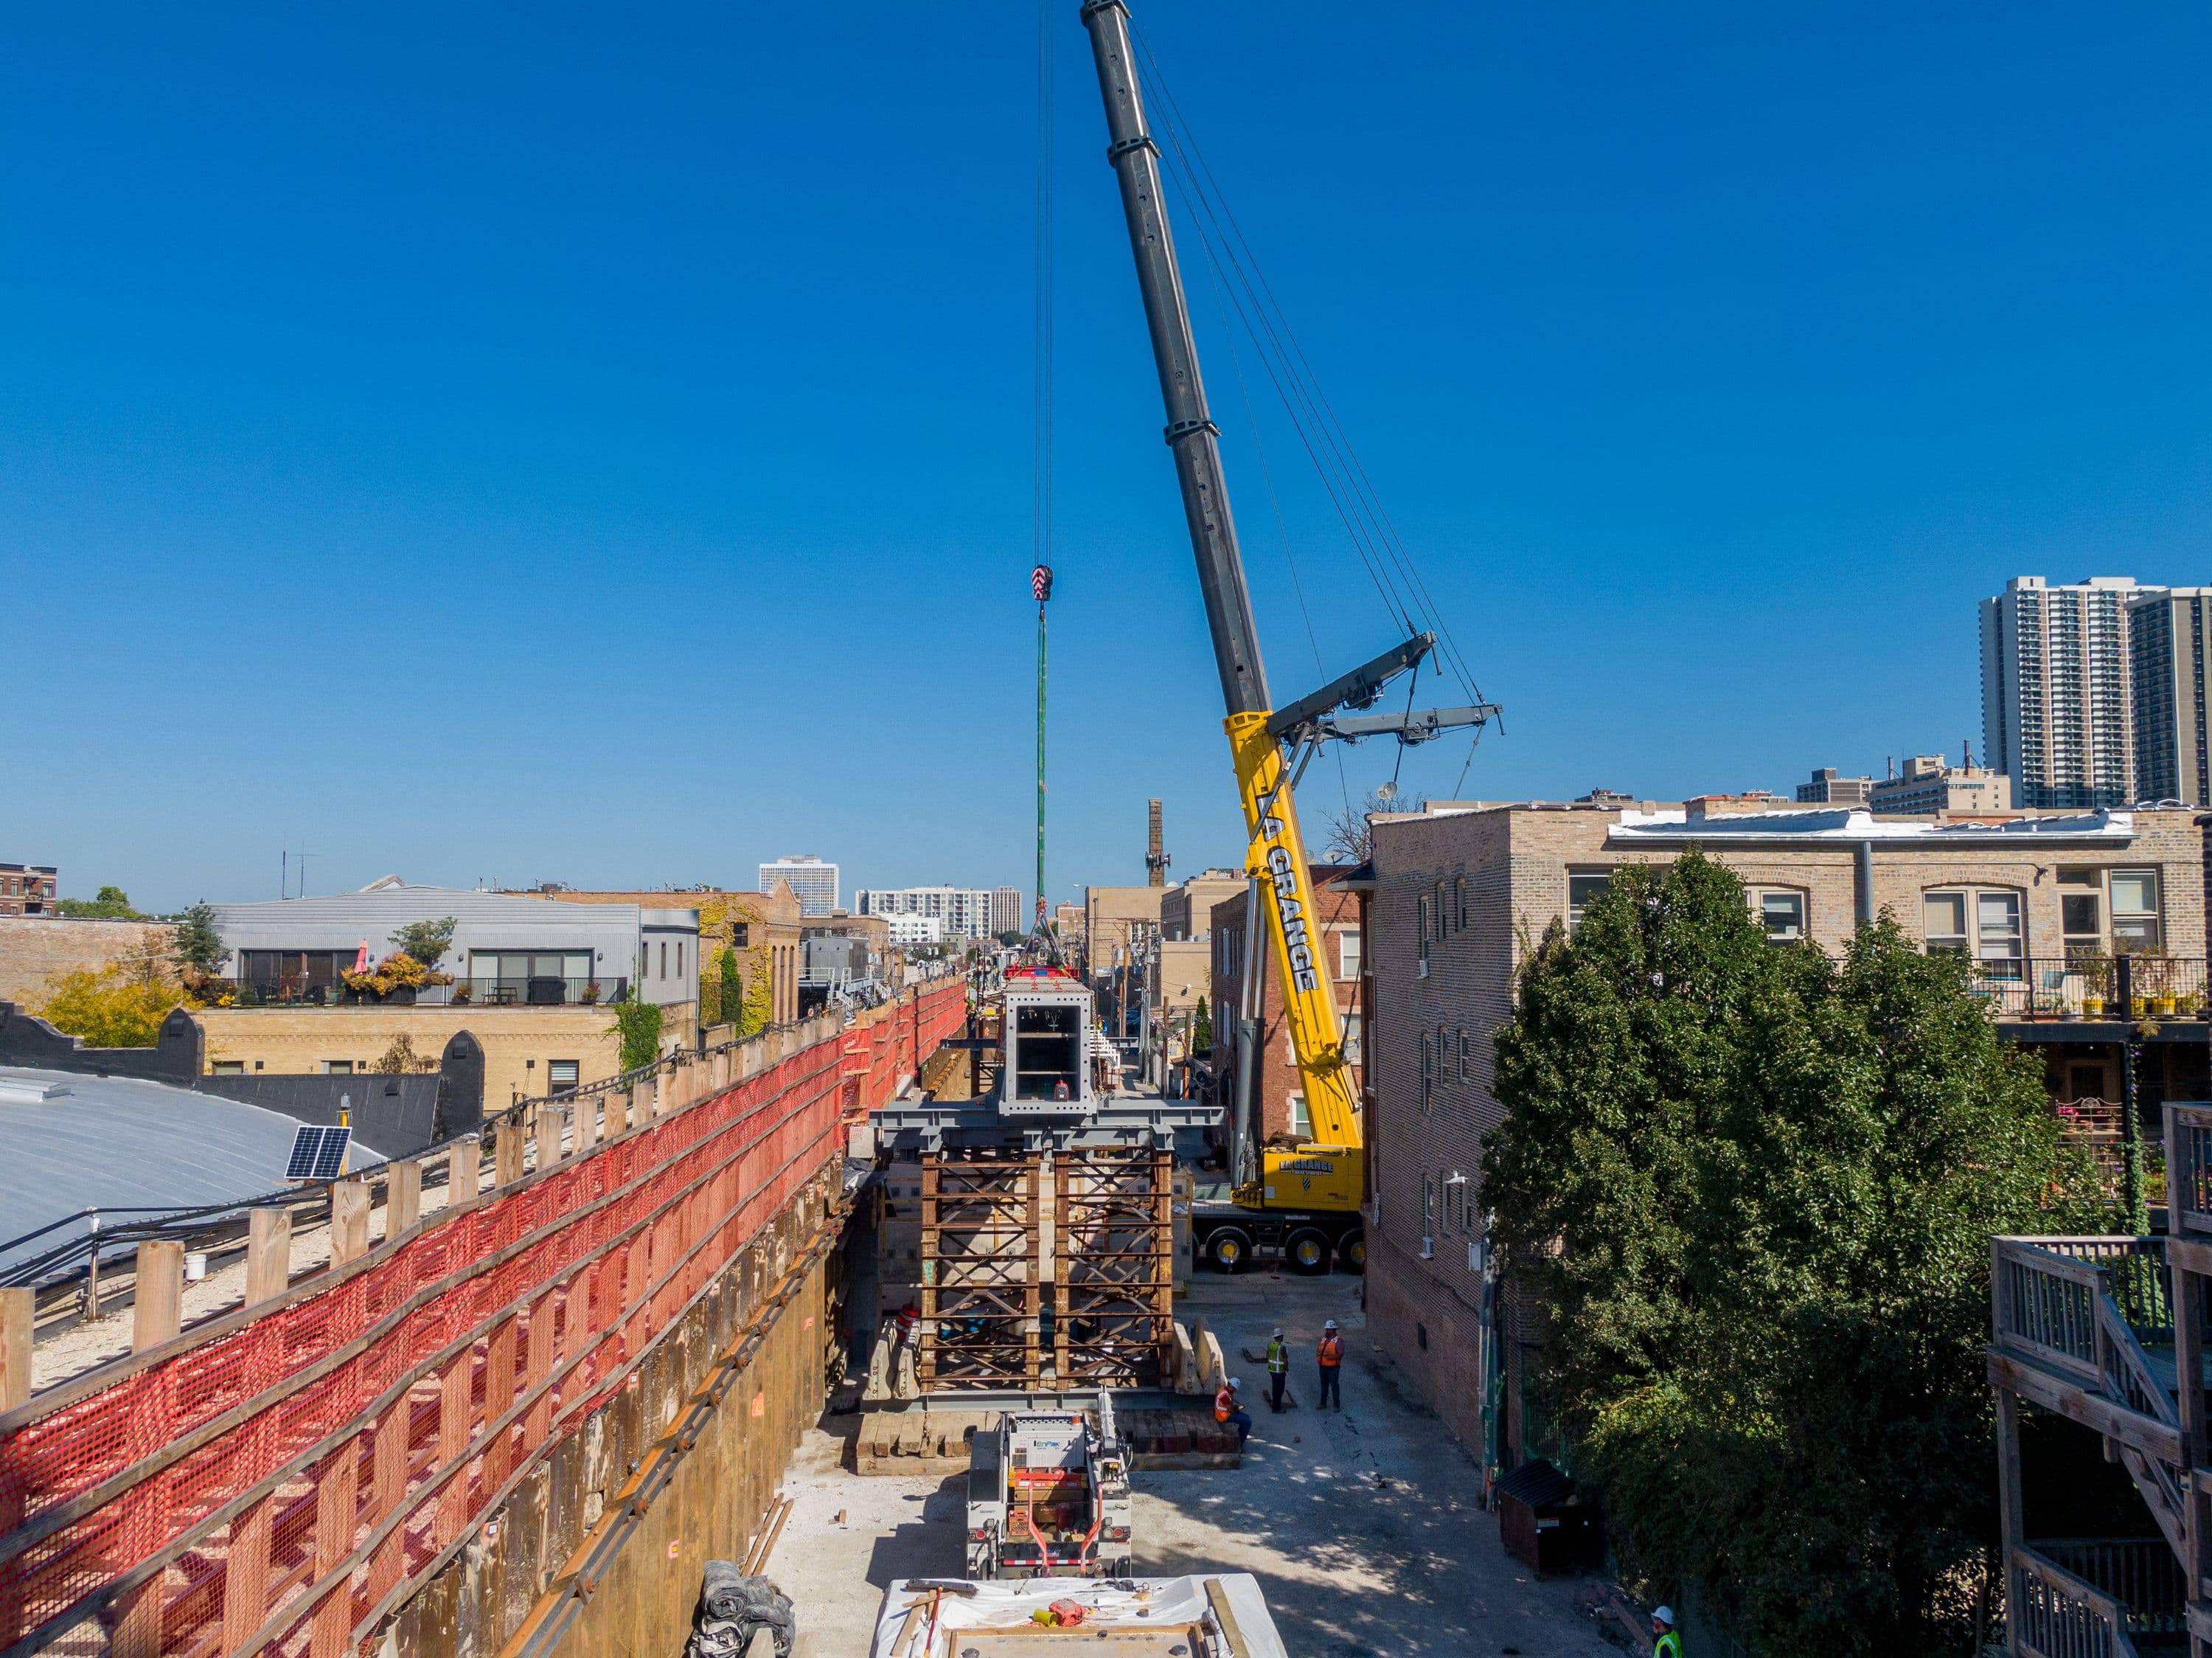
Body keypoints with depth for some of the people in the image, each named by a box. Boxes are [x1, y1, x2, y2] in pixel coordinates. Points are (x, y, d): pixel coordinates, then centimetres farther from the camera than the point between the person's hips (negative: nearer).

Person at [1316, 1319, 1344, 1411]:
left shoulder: (1338, 1340, -14)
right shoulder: (1324, 1339, 9)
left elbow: (1341, 1354, -20)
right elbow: (1318, 1349, 17)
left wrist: (1332, 1357, -34)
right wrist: (1318, 1353, -4)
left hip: (1333, 1368, -7)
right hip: (1323, 1367, 7)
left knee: (1334, 1386, 0)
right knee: (1324, 1385, 17)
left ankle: (1337, 1406, 10)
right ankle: (1323, 1403, 28)